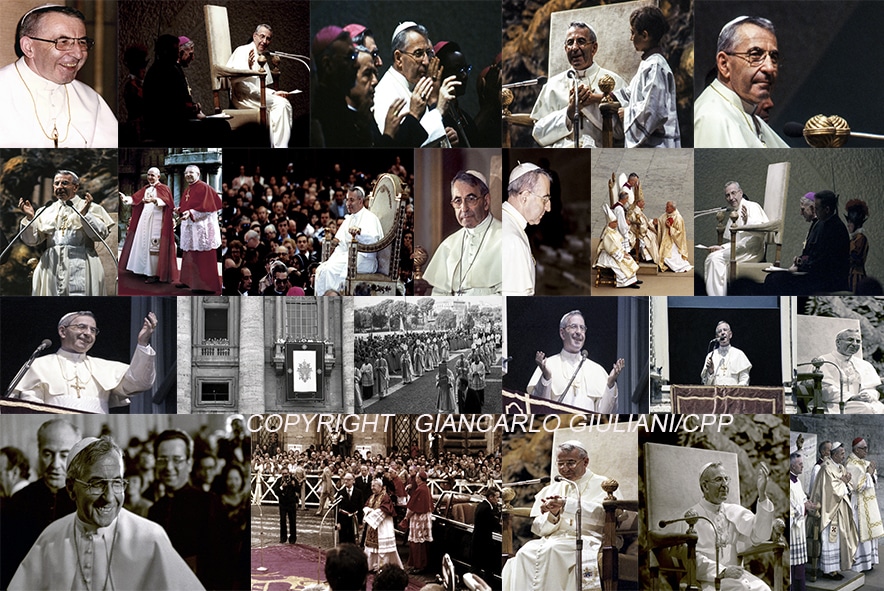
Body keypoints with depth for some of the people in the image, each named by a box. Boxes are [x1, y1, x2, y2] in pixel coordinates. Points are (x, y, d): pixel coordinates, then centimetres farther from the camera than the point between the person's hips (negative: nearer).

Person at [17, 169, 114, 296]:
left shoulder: (91, 208, 9)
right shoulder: (45, 211, 19)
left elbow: (102, 234, -4)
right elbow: (31, 240, 12)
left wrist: (85, 214, -15)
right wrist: (30, 218, -3)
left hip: (80, 266, -3)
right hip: (51, 267, 3)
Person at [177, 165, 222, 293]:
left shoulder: (204, 188, -10)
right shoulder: (187, 189, 16)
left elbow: (206, 208, -18)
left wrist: (191, 213, -26)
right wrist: (180, 209, 4)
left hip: (201, 227, -9)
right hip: (189, 227, 9)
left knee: (202, 258, -7)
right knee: (189, 255, 12)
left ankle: (206, 285, -3)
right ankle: (189, 281, 21)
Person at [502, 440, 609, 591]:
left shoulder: (601, 485, 10)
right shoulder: (550, 489, 23)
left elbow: (600, 514, -12)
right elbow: (538, 529, 15)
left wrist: (565, 503, -20)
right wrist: (553, 514, -7)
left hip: (585, 541, -4)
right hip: (552, 541, 4)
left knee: (551, 550, -33)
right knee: (525, 553, -26)